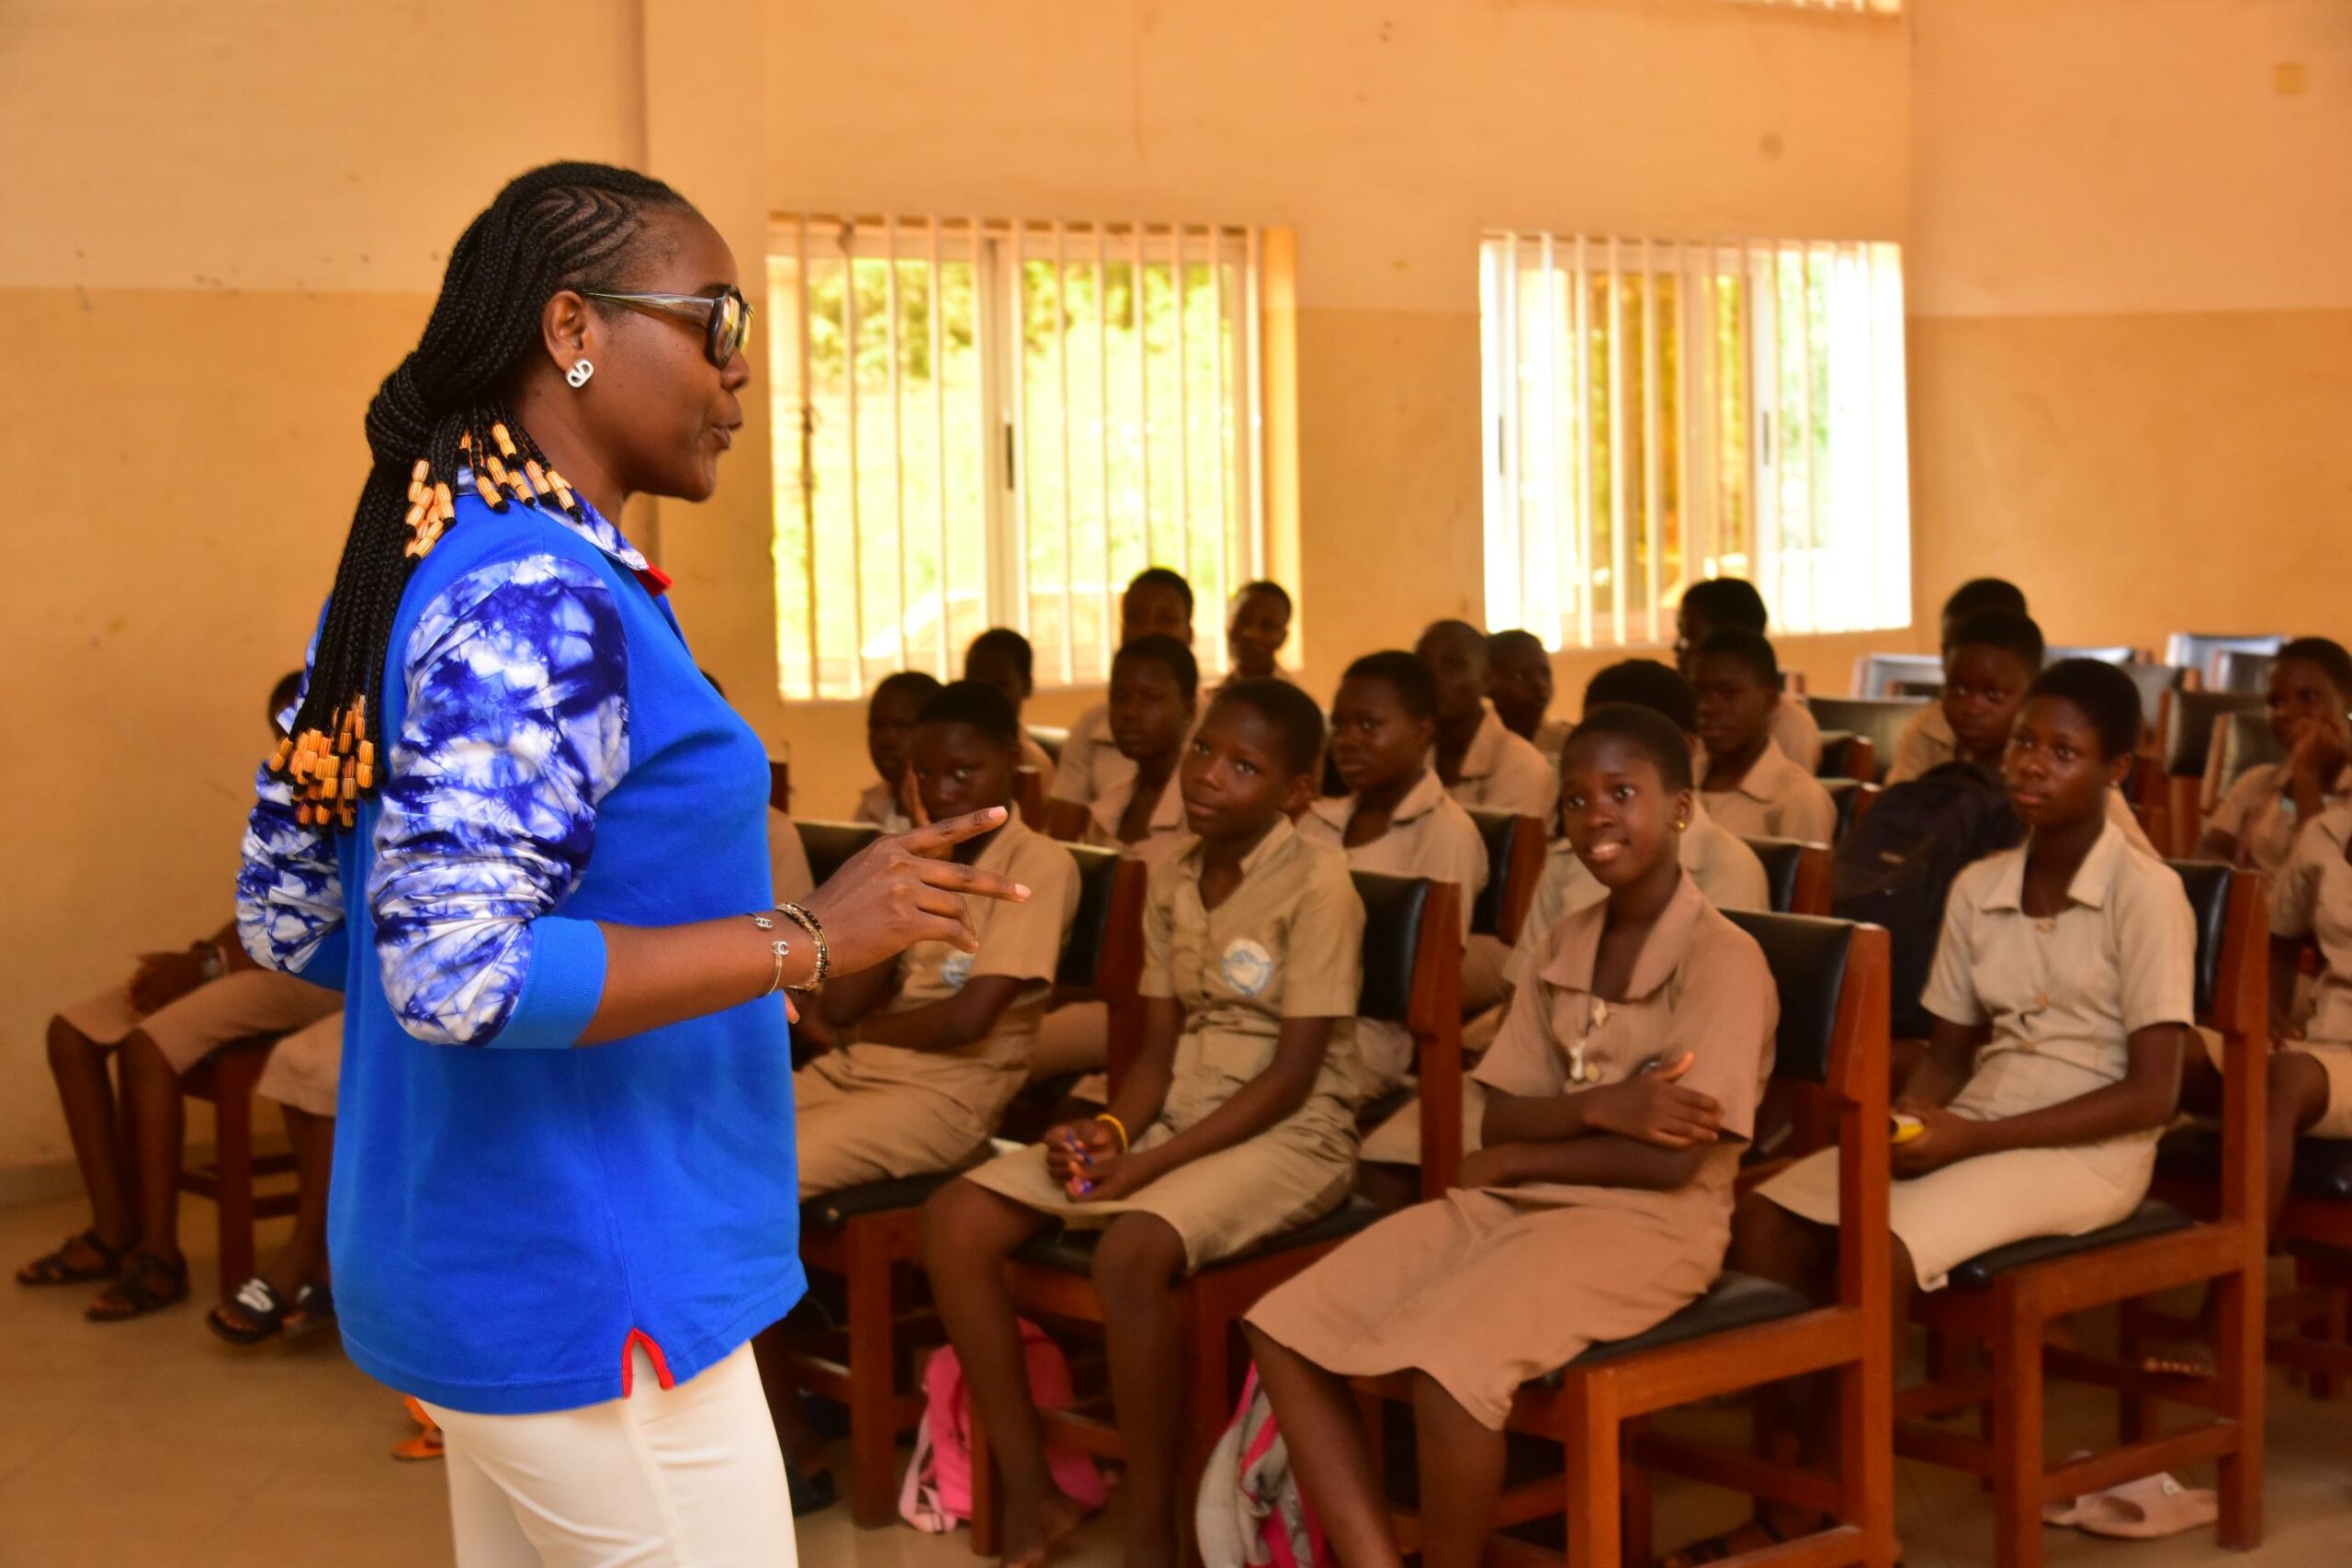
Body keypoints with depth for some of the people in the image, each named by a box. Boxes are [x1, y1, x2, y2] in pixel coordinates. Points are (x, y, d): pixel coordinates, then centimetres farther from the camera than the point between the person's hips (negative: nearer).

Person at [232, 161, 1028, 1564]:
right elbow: (460, 977, -29)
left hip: (472, 1260, 10)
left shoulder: (420, 565, 9)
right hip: (581, 1284, -10)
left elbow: (284, 916, 13)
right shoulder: (539, 603, -21)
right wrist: (809, 939, -23)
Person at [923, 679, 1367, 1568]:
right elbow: (1158, 1047, 9)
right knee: (955, 1218, -9)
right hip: (1176, 1118, 7)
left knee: (1129, 1252, -36)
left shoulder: (1316, 884, -11)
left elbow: (1293, 1074, -15)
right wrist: (1112, 1130, -12)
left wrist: (1151, 1161, -19)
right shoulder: (1171, 881, 10)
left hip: (1288, 1134, -7)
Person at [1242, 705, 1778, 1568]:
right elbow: (1500, 1116, 5)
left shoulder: (1724, 959, -11)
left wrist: (1514, 1161, -7)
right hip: (1516, 1203, 8)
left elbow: (1671, 1161, -18)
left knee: (1446, 1367, -33)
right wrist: (1596, 1109, -16)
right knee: (1284, 1329, -8)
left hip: (1646, 1227, -7)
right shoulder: (1563, 946, 11)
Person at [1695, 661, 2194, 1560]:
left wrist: (1974, 1137, -19)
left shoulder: (2146, 893, -9)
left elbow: (2152, 1094, -14)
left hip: (2090, 1148, -6)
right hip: (1972, 1129, 6)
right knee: (1765, 1217, -16)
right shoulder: (1977, 888, 8)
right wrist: (1911, 1112, -10)